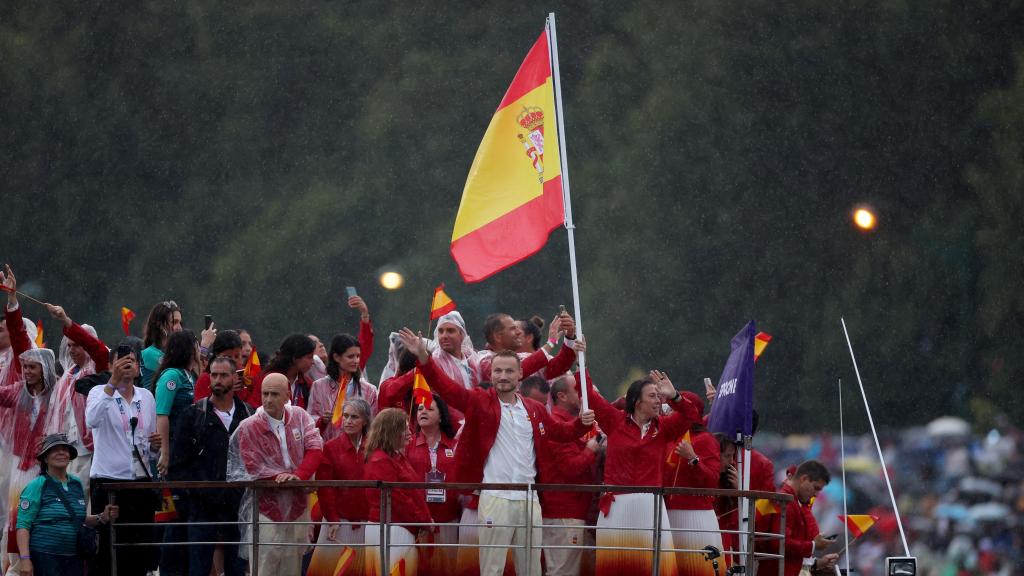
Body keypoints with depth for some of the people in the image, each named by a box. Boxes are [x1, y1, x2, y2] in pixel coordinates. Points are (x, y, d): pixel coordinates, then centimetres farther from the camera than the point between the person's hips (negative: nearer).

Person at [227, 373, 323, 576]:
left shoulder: (300, 417, 4)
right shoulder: (249, 427, -7)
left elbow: (315, 449, -7)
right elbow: (253, 469, -11)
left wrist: (299, 475, -23)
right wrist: (287, 476, -18)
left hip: (297, 505, 4)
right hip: (265, 508, -4)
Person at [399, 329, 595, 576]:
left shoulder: (535, 410, 12)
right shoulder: (480, 402, -2)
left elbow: (559, 432, 25)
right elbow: (447, 387, -14)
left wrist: (582, 423, 5)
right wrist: (423, 358, -28)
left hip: (529, 499, 4)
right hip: (495, 498, -4)